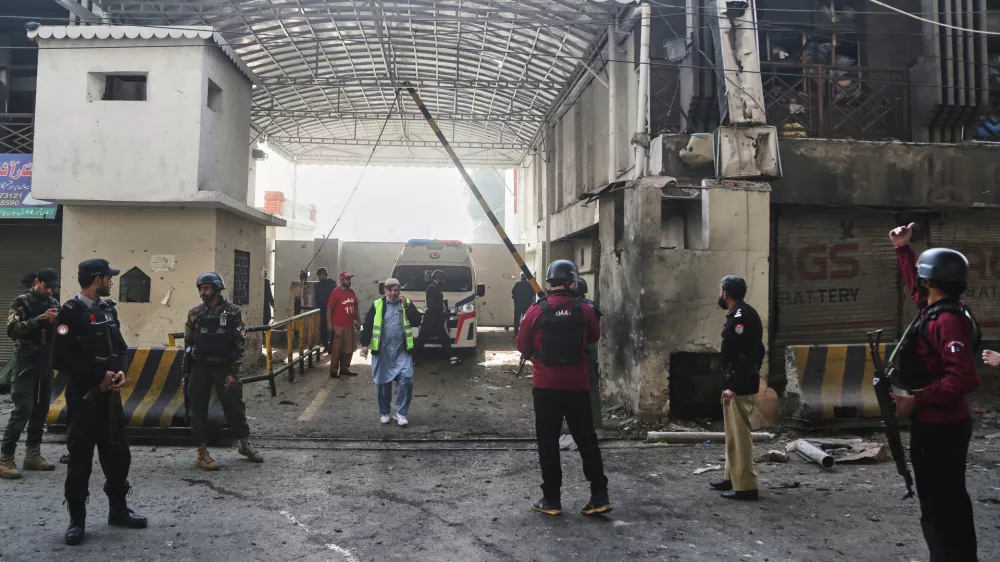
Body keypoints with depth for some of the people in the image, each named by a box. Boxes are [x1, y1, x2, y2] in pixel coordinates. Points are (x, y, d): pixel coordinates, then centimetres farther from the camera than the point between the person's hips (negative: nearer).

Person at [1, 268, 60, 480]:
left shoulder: (53, 303, 11)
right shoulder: (22, 302, -4)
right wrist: (40, 319, -24)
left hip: (46, 361, 6)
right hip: (25, 361, -6)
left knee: (41, 409, 7)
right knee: (22, 409, -10)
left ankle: (32, 454, 15)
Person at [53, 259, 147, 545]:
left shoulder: (108, 309, 9)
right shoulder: (71, 312, -13)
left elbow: (121, 348, 13)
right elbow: (61, 359, -18)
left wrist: (121, 372, -6)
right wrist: (99, 376, -17)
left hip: (110, 393, 7)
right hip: (83, 396, -7)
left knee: (118, 453, 13)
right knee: (80, 458, 2)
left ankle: (118, 510, 26)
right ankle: (77, 519, 16)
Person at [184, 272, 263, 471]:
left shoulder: (233, 312, -3)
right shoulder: (195, 313, 5)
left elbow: (240, 344, -5)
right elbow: (188, 342, 10)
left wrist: (233, 372, -10)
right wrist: (185, 371, 6)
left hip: (224, 367, -2)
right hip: (199, 368, 2)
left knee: (235, 407, 4)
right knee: (198, 410, 3)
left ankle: (245, 444, 22)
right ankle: (202, 452, 12)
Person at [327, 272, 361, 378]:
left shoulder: (352, 292, 11)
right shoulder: (336, 292, -10)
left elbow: (355, 308, 19)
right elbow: (329, 309, -11)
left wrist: (358, 322, 14)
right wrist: (330, 325, -15)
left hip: (350, 326, 7)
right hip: (338, 326, -7)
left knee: (349, 349, 12)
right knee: (336, 349, -3)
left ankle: (344, 368, 23)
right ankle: (333, 370, 4)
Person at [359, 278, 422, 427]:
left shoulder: (407, 303, 5)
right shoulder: (377, 305, 3)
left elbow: (416, 321, -6)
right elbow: (368, 325, 2)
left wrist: (407, 306, -14)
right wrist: (365, 344, -5)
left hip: (402, 350, 0)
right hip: (382, 350, 0)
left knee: (406, 379, -10)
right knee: (383, 381, 7)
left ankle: (401, 412, 1)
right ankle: (384, 412, 22)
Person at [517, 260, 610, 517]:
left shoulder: (536, 311, -8)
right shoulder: (585, 310, -4)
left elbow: (522, 346, 1)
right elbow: (594, 337, 13)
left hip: (546, 385, -1)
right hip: (577, 385, 1)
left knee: (548, 442, 8)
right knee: (587, 439, 11)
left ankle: (551, 499, 12)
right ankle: (600, 496, 11)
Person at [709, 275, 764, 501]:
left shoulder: (740, 317, -17)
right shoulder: (741, 314, 15)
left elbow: (745, 355, -24)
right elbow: (755, 352, 19)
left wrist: (733, 386, -25)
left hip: (740, 387, -11)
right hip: (740, 384, 11)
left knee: (740, 435, -7)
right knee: (733, 434, 17)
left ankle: (746, 486, -2)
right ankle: (732, 477, 27)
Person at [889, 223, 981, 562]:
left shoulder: (947, 320, -23)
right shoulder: (936, 308, 5)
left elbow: (964, 379, -30)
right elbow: (915, 286, 28)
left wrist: (916, 400, -24)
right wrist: (903, 250, 29)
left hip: (937, 428, -10)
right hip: (942, 424, 10)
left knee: (937, 508, -2)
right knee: (950, 501, 21)